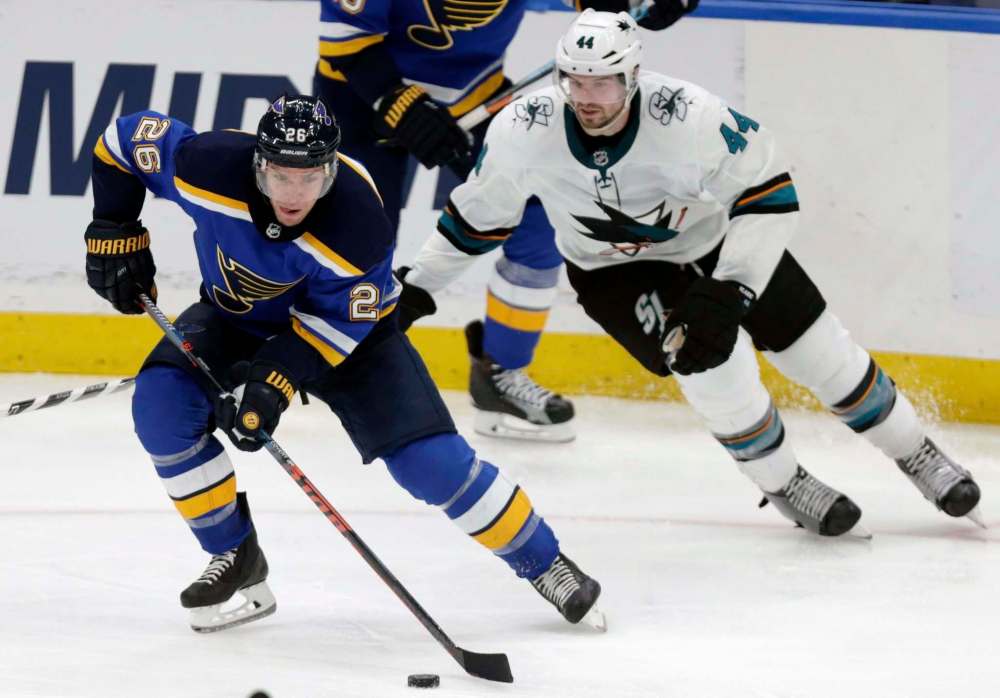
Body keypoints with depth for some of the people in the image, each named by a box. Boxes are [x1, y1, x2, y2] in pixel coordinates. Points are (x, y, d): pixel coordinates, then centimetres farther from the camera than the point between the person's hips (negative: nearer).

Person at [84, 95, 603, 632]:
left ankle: (543, 563, 6)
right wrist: (114, 235, -11)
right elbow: (125, 140, -15)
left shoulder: (359, 222, -36)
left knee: (429, 458, -14)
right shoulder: (212, 167, -33)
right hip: (236, 318, 3)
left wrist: (275, 378, -37)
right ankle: (235, 557, -3)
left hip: (349, 324, -3)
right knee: (161, 405, -22)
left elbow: (338, 320, -26)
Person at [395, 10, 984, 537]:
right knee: (711, 360, -24)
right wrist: (418, 286, -3)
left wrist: (730, 289, -36)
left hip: (717, 239, 0)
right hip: (613, 269, 0)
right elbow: (477, 214, -8)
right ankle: (783, 485, 2)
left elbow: (771, 193, -29)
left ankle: (918, 455, 29)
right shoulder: (524, 132, -27)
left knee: (822, 354, 4)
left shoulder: (687, 116, -36)